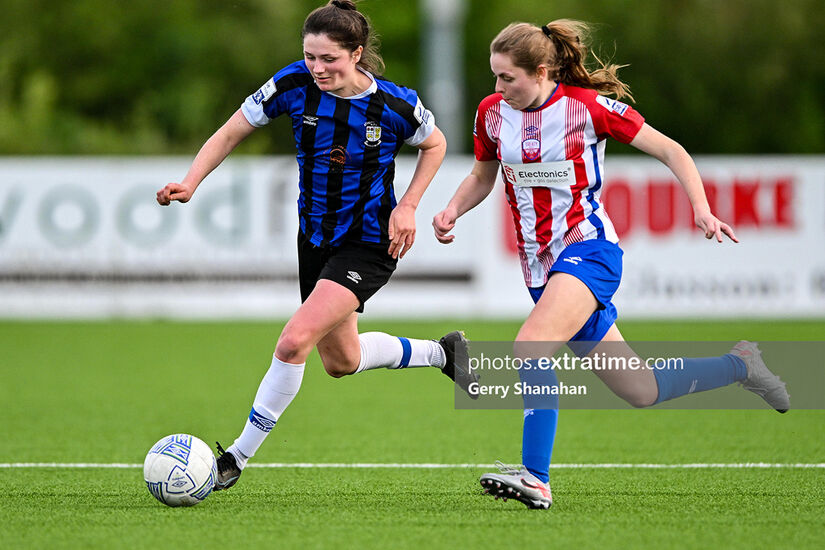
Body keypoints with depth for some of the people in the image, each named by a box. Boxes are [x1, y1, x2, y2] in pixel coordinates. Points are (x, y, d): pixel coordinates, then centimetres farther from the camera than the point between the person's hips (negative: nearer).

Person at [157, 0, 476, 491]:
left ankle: (239, 456, -9)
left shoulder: (396, 105, -19)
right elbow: (230, 134, -5)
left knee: (295, 342, -21)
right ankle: (441, 352, 45)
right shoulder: (295, 85, -14)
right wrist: (190, 183, -20)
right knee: (342, 361, 19)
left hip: (370, 244, -5)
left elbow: (435, 145, 2)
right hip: (315, 237, 5)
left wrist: (408, 206, -9)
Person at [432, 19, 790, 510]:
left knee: (529, 348, -31)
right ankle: (740, 365, 33)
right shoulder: (493, 113, 4)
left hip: (588, 248, -6)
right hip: (541, 264, 6)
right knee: (641, 392, 10)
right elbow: (482, 177, 20)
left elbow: (669, 151, -4)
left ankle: (535, 478, -35)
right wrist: (452, 211, -1)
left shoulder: (587, 105, -11)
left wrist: (702, 211, -17)